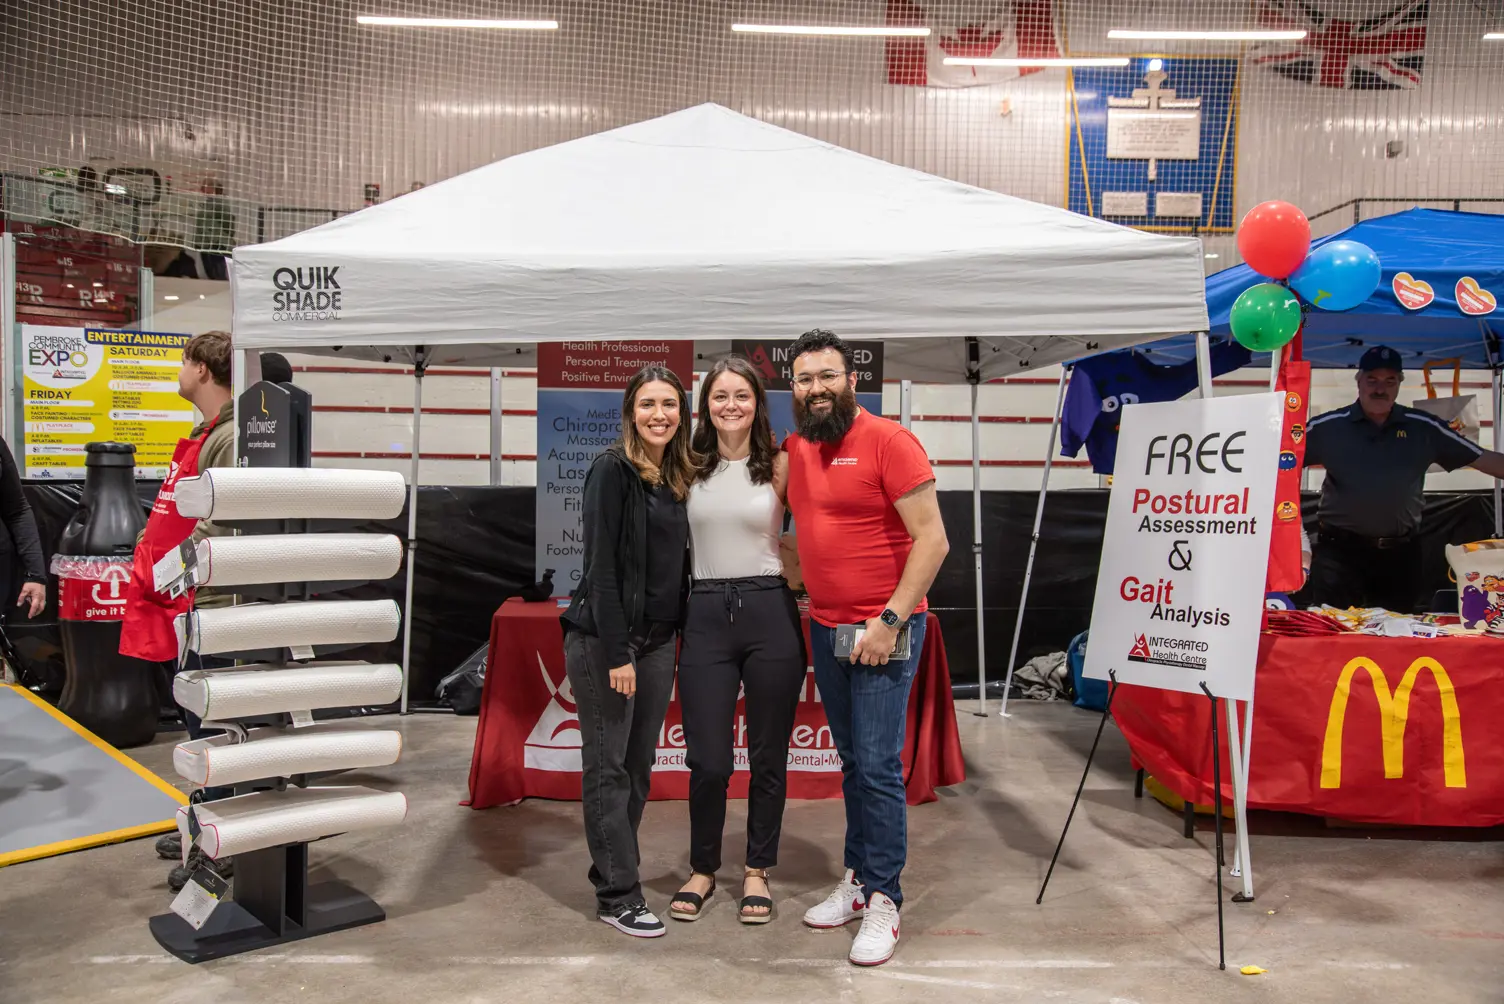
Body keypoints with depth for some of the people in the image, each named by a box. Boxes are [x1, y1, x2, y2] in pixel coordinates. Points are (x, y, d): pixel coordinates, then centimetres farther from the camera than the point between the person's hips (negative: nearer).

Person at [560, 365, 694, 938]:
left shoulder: (677, 478, 11)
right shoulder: (613, 471, -10)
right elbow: (601, 565, -15)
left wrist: (682, 634, 9)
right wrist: (618, 652, -18)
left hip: (658, 639, 7)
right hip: (604, 639, -7)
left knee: (640, 764, 12)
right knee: (608, 766, 1)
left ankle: (613, 870, 26)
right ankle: (617, 896, 9)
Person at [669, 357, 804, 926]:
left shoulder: (779, 466, 1)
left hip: (770, 612, -1)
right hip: (706, 615, 1)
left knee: (768, 754, 9)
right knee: (707, 759, 3)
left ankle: (757, 872, 28)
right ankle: (702, 870, 26)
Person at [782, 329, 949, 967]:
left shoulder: (887, 441, -12)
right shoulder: (793, 448, 8)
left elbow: (932, 539, -16)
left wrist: (890, 621, -19)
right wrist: (800, 581, 10)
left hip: (883, 631, -6)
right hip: (825, 627, 6)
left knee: (878, 766, -4)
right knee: (852, 763, 14)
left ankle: (883, 901, 8)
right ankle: (858, 881, 25)